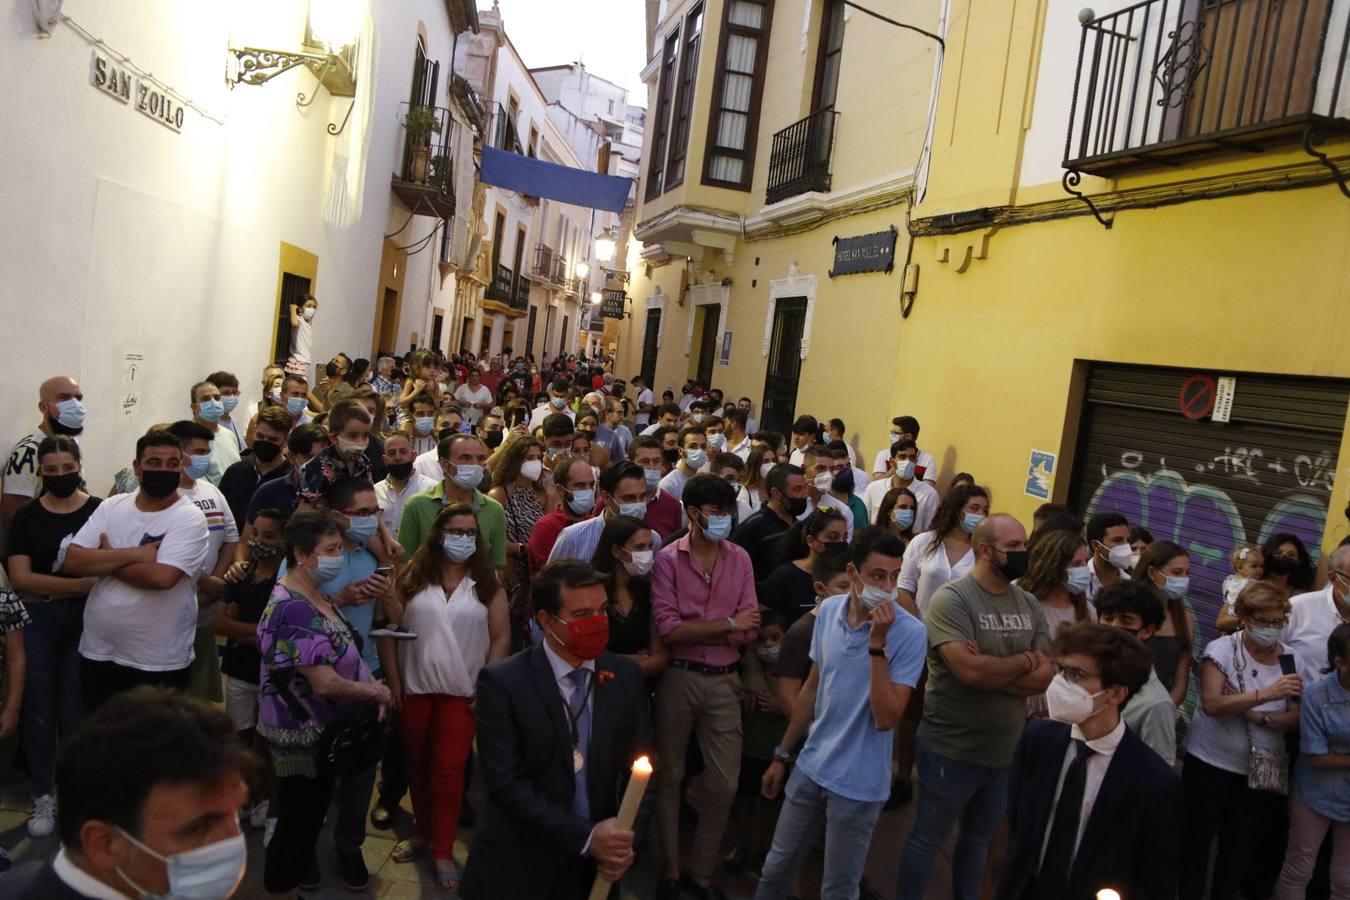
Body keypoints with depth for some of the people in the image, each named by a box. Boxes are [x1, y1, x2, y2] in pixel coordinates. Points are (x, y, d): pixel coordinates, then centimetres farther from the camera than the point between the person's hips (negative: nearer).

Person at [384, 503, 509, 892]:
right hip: (414, 688, 2)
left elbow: (500, 636, -3)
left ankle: (443, 851, 10)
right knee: (418, 764, 15)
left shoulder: (487, 582, -3)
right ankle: (423, 833, 32)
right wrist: (393, 679, -4)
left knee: (448, 769, -1)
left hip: (461, 691, -2)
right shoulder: (413, 576, -1)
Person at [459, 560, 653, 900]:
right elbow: (506, 783, -18)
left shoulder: (626, 676, -3)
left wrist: (626, 838, -11)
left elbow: (640, 766, 2)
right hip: (519, 867, -3)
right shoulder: (502, 682, -15)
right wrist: (584, 836, -21)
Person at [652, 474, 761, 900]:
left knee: (725, 782, 5)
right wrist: (727, 624, -13)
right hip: (679, 678, -2)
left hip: (724, 680, 2)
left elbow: (747, 631, -4)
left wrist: (691, 631, -13)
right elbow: (667, 629, -16)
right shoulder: (668, 559, -8)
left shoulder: (740, 559, 1)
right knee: (669, 775, 12)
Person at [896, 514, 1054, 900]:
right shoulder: (952, 599, -17)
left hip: (1006, 752, 6)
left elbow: (1046, 677, -5)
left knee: (978, 841, 23)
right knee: (927, 841, 11)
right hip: (951, 751, -6)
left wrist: (990, 669, -19)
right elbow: (968, 670, -27)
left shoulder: (1031, 605, 3)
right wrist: (1024, 661, -12)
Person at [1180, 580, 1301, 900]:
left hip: (1262, 770, 3)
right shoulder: (1221, 649, -13)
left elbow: (1296, 718, -4)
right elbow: (1211, 704, -24)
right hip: (1210, 764, -3)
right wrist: (1265, 695, -34)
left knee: (1241, 848, 17)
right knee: (1197, 840, 6)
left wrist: (1258, 716, -21)